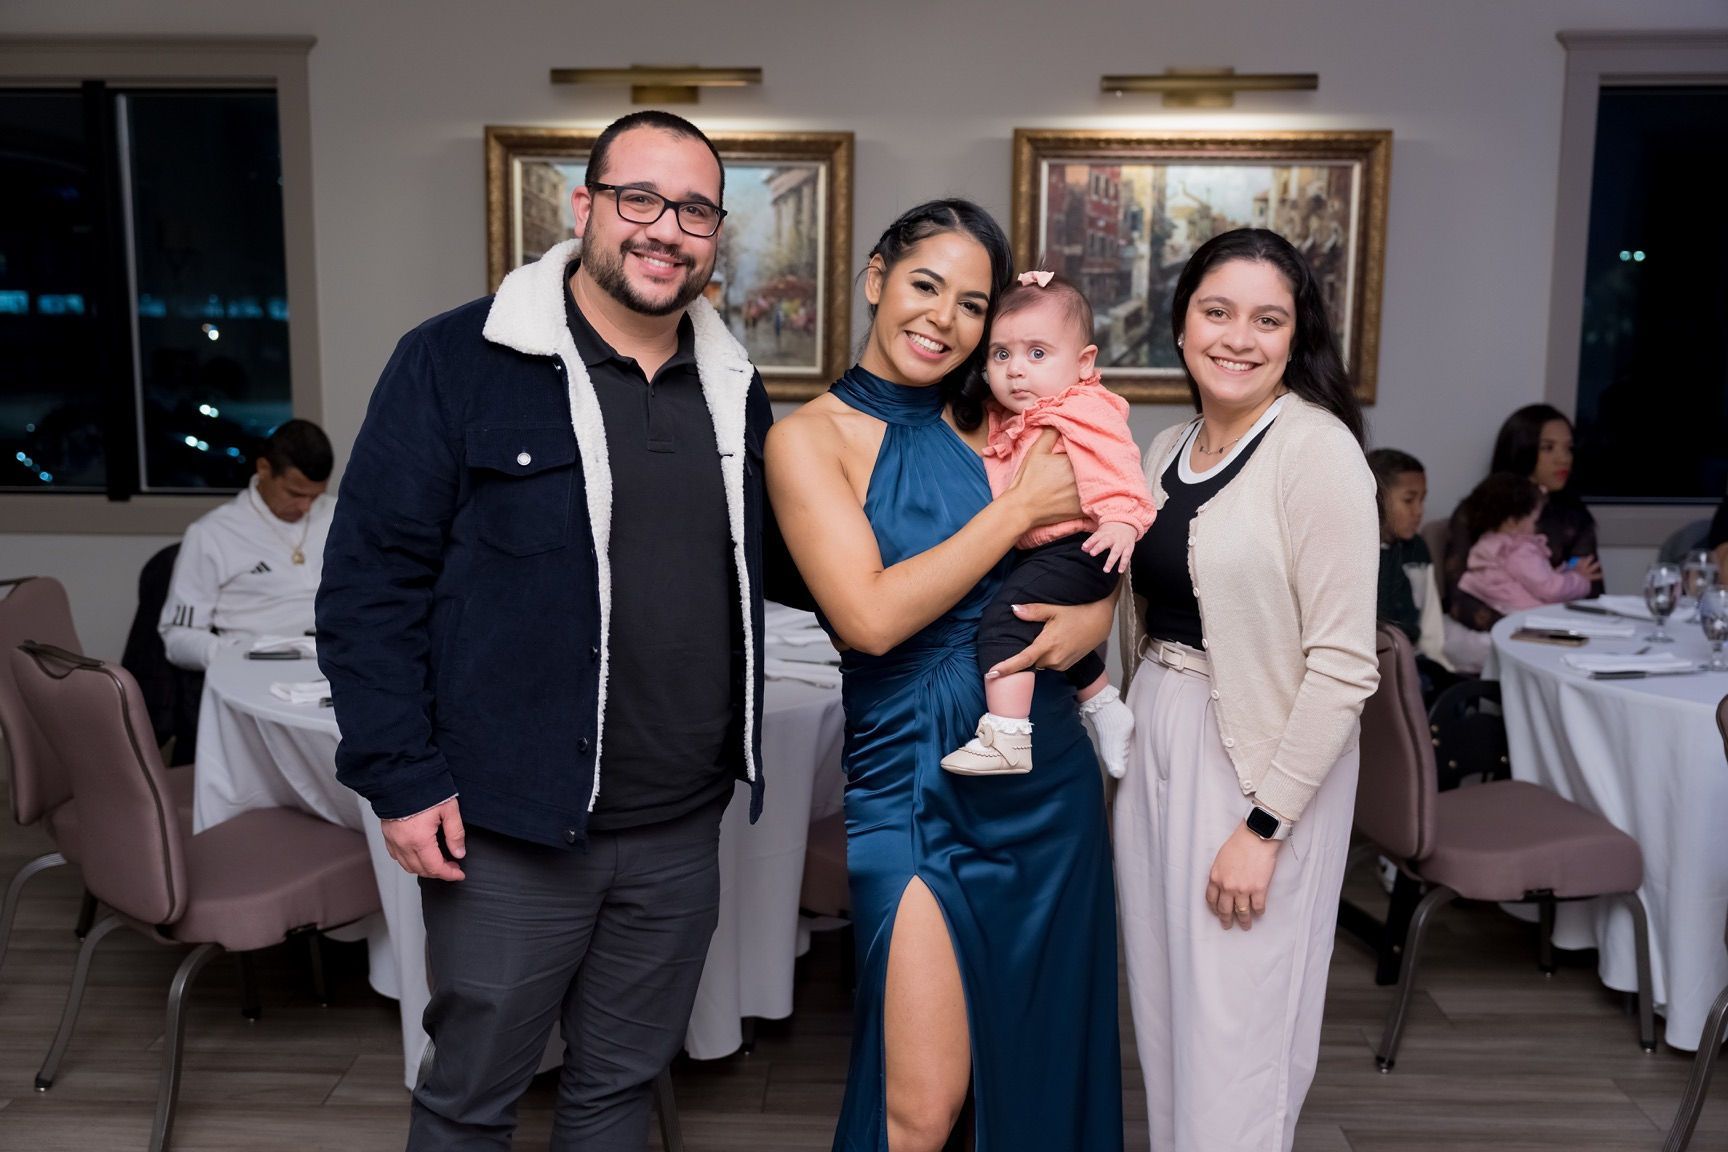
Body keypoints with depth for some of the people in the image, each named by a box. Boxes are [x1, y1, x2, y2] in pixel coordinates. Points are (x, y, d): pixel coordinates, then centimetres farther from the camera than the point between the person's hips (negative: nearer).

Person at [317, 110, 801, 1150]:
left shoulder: (734, 387, 7)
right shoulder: (456, 362, -10)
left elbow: (775, 563, 17)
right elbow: (371, 583, -9)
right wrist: (403, 782, -11)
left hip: (682, 829, 5)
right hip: (513, 828, -4)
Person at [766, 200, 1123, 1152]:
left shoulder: (992, 424, 7)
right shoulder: (809, 438, -6)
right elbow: (871, 615, -17)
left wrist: (1092, 617, -9)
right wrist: (1019, 509, -14)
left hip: (1047, 776, 5)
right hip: (911, 782, -4)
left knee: (1040, 1062, 15)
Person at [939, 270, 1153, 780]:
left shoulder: (1087, 411, -15)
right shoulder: (1007, 420, 13)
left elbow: (1114, 468, -28)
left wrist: (1121, 518, -42)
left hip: (1077, 549, -11)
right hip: (1036, 549, 11)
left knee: (1005, 615, -24)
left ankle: (1005, 736, -27)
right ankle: (1102, 704, 46)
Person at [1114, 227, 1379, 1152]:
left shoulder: (1317, 449, -15)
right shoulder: (1166, 451, 8)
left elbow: (1343, 664, -18)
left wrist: (1264, 823, -19)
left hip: (1263, 759, -7)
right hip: (1155, 738, 7)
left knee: (1234, 1028, 2)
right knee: (1163, 999, 17)